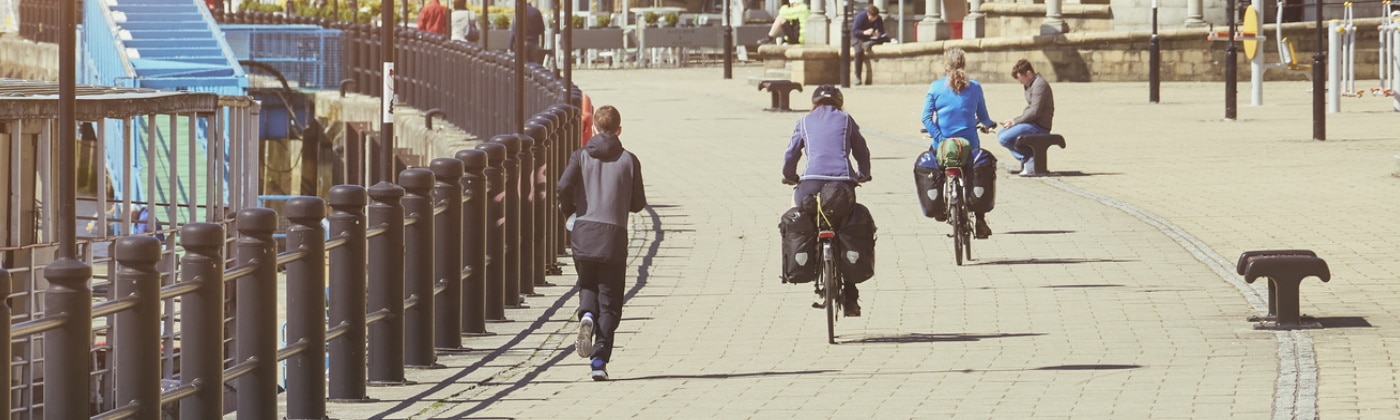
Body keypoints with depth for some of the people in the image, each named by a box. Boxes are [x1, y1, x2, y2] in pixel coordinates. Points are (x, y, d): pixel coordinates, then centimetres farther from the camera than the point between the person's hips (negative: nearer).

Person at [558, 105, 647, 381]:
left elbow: (564, 185, -13)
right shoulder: (629, 160, 4)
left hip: (583, 234, 1)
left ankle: (587, 315, -10)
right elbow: (638, 203, 5)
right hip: (614, 235, -1)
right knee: (609, 302, 4)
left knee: (587, 285, 24)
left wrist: (568, 209, 7)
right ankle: (599, 361, -7)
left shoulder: (581, 156, 3)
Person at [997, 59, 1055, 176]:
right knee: (1001, 134, 16)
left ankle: (1030, 161, -8)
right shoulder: (1030, 85, 16)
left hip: (1039, 126, -11)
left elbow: (1035, 111, -22)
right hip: (1032, 123, 11)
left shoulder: (1039, 85, -16)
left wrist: (1015, 121, -14)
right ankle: (1026, 163, 10)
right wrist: (1014, 121, 5)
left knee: (1004, 139, -19)